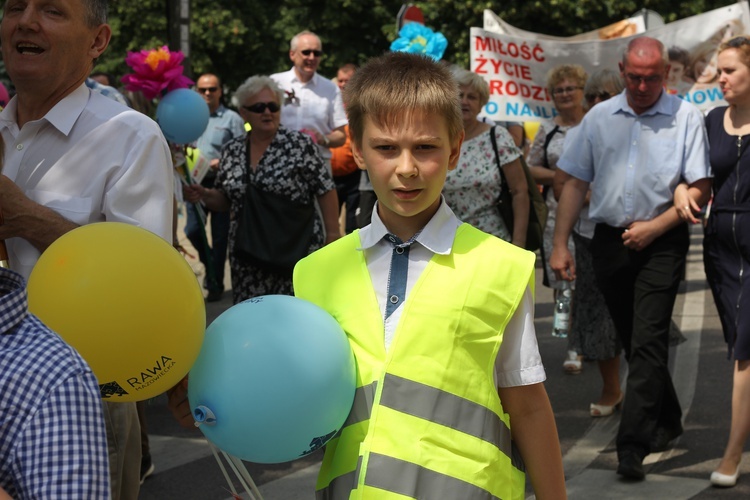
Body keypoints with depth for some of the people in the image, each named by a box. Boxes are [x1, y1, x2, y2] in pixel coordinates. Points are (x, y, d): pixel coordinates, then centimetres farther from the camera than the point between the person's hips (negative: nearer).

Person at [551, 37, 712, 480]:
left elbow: (700, 189, -6)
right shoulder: (600, 118, 7)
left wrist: (653, 228, -13)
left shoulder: (686, 117, -4)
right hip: (610, 240, 4)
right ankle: (667, 420, 32)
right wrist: (561, 244, 1)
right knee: (633, 340, 14)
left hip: (661, 243, -4)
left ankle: (633, 444, -12)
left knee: (648, 341, -11)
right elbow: (576, 182, 7)